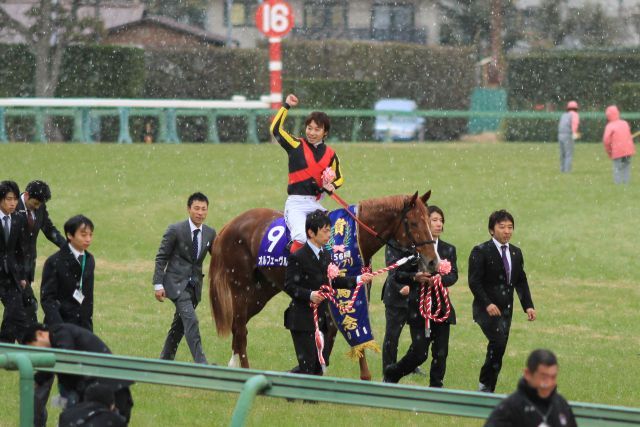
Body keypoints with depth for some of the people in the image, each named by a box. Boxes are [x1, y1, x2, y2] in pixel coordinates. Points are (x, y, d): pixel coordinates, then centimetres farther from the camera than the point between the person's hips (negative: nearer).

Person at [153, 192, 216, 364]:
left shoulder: (210, 233, 4)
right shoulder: (175, 230, -10)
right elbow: (161, 258, -6)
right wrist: (158, 284, -11)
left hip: (194, 284, 6)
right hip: (176, 282, -6)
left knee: (179, 325, 13)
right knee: (191, 320, -19)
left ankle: (165, 361, 26)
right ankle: (201, 363, -22)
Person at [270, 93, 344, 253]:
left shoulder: (330, 154, 12)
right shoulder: (296, 145, 4)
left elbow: (338, 178, 22)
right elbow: (276, 129, -7)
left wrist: (331, 186, 0)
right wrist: (286, 106, -5)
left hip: (316, 203, 4)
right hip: (296, 203, -4)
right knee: (301, 237, -27)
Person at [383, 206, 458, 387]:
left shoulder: (448, 250, 9)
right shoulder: (411, 247, -3)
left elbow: (453, 275, -2)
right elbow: (396, 274, -7)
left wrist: (439, 279, -23)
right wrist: (415, 277, -25)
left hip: (441, 307, 4)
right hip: (418, 308, -4)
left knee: (440, 352, 2)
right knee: (419, 352, -3)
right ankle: (391, 374, 20)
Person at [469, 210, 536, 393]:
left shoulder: (516, 253, 13)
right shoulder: (481, 252, -7)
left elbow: (521, 282, 16)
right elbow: (474, 282, -12)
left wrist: (528, 306, 3)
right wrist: (487, 304, -24)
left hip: (506, 309, 6)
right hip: (487, 308, -6)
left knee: (499, 348, 5)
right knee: (498, 342, -22)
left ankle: (488, 390, 13)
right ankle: (485, 384, -10)